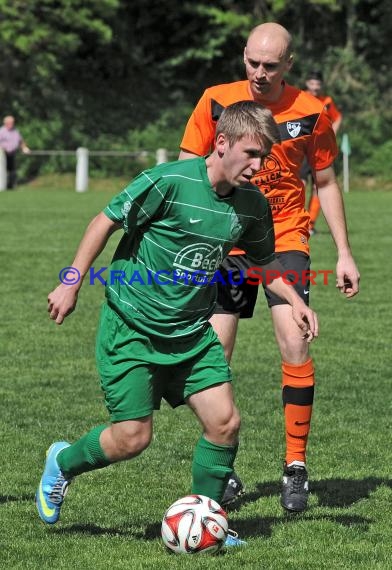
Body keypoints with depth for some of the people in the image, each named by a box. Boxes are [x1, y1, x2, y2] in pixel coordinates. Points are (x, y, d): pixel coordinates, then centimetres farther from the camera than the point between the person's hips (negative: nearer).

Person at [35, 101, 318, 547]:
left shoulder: (253, 205, -1)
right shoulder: (169, 182, -20)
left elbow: (264, 260, 18)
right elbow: (105, 222, -10)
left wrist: (295, 301, 3)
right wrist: (72, 283, -9)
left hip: (192, 332, 6)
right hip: (131, 327, -6)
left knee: (224, 421, -6)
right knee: (133, 437, -6)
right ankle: (63, 463, 25)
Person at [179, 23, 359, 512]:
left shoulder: (311, 113, -3)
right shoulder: (216, 102, -4)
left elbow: (326, 183, 9)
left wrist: (343, 252, 6)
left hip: (285, 238, -1)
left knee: (294, 344, -16)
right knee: (214, 353, -5)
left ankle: (296, 466, -5)